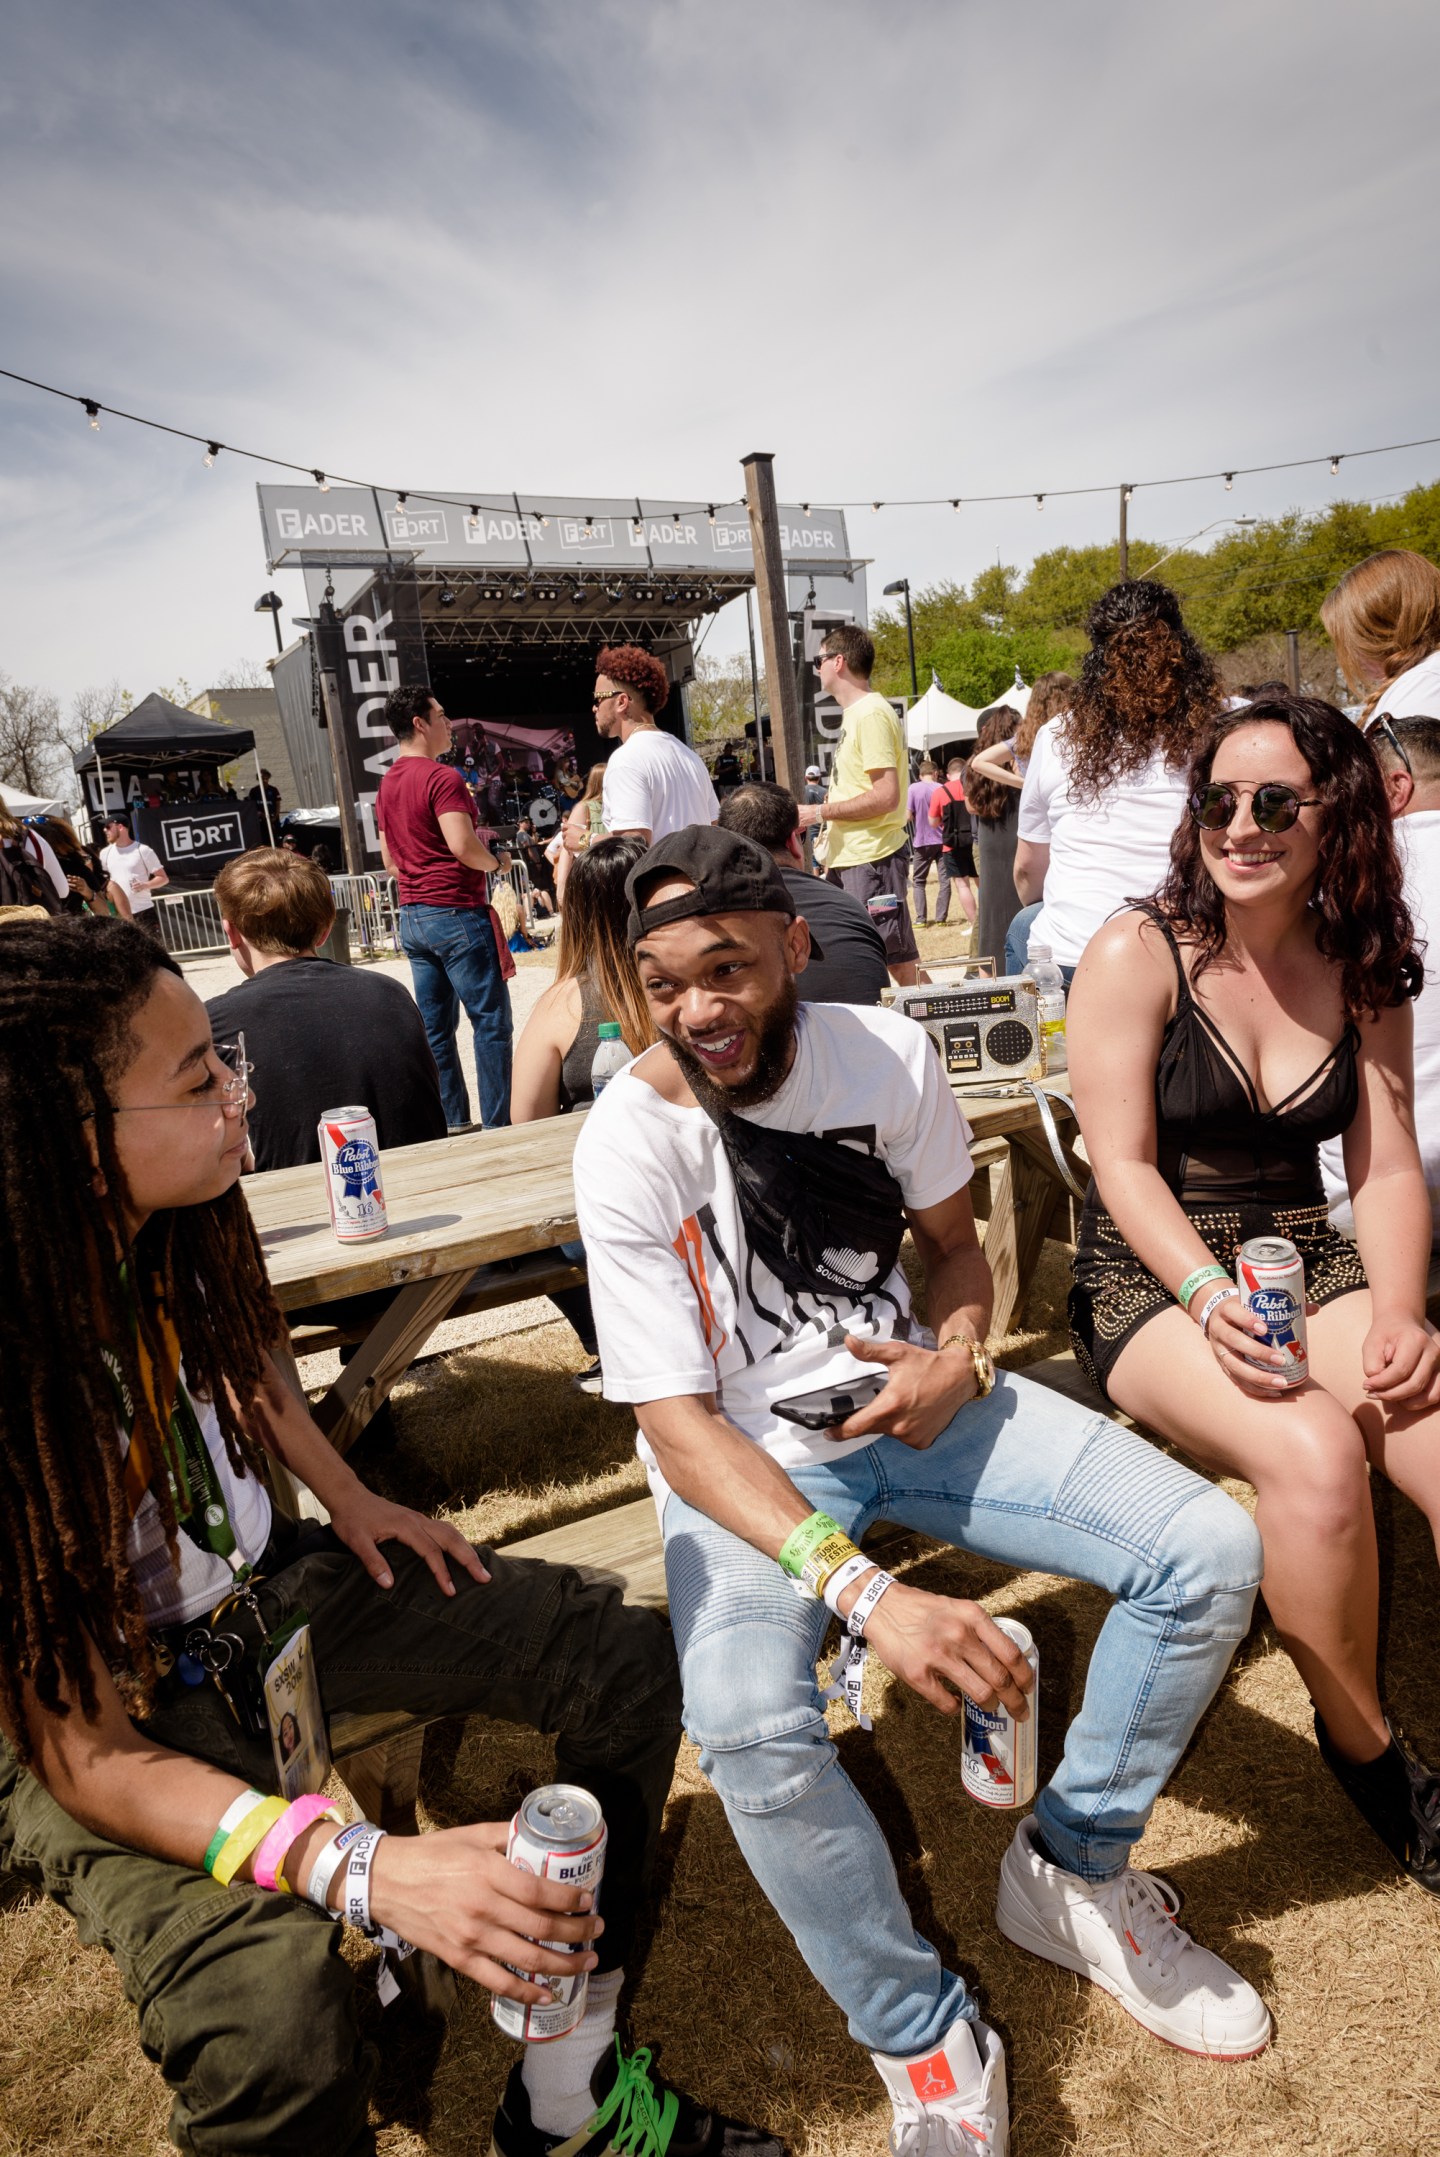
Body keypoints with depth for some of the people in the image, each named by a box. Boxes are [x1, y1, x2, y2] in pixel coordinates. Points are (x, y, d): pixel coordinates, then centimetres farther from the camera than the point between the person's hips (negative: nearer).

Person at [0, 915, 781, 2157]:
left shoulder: (176, 1229, -14)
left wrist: (350, 1501, 4)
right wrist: (361, 1870, -39)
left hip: (267, 1584, 6)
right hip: (114, 1704, -6)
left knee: (627, 1663, -2)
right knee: (273, 2024, -34)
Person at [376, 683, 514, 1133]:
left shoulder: (387, 785, 13)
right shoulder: (441, 777, -13)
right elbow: (463, 844, -23)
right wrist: (496, 862, -5)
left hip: (412, 917, 9)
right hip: (456, 913, -9)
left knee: (435, 1025, 10)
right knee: (491, 1020, -2)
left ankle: (451, 1122, 16)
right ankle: (498, 1124, 0)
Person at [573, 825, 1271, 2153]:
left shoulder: (888, 1054, -8)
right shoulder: (629, 1144, -18)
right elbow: (681, 1428, -19)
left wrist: (959, 1356, -15)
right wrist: (868, 1593, -32)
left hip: (905, 1397, 4)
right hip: (746, 1457, -3)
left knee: (1211, 1550, -11)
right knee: (748, 1727, -32)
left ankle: (1072, 1871, 12)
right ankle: (927, 2043, -1)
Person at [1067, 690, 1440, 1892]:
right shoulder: (1137, 954, -7)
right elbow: (1125, 1168, -12)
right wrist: (1211, 1296, -27)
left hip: (1310, 1262, 5)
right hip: (1153, 1279, -4)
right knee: (1315, 1454, -30)